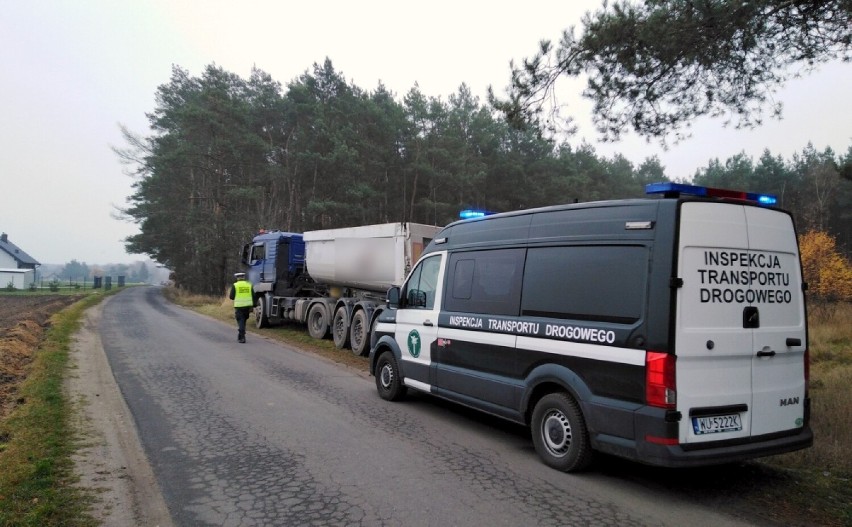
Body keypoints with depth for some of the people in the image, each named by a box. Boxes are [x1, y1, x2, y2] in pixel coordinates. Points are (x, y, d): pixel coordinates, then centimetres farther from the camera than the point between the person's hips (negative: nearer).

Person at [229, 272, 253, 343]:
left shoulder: (235, 285, -2)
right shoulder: (249, 285, 7)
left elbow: (232, 297, -2)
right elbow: (253, 297, 4)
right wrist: (252, 306, 7)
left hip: (239, 306, -3)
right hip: (247, 306, 3)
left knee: (240, 321, -1)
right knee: (243, 321, 17)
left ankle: (242, 338, -10)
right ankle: (240, 336, 27)